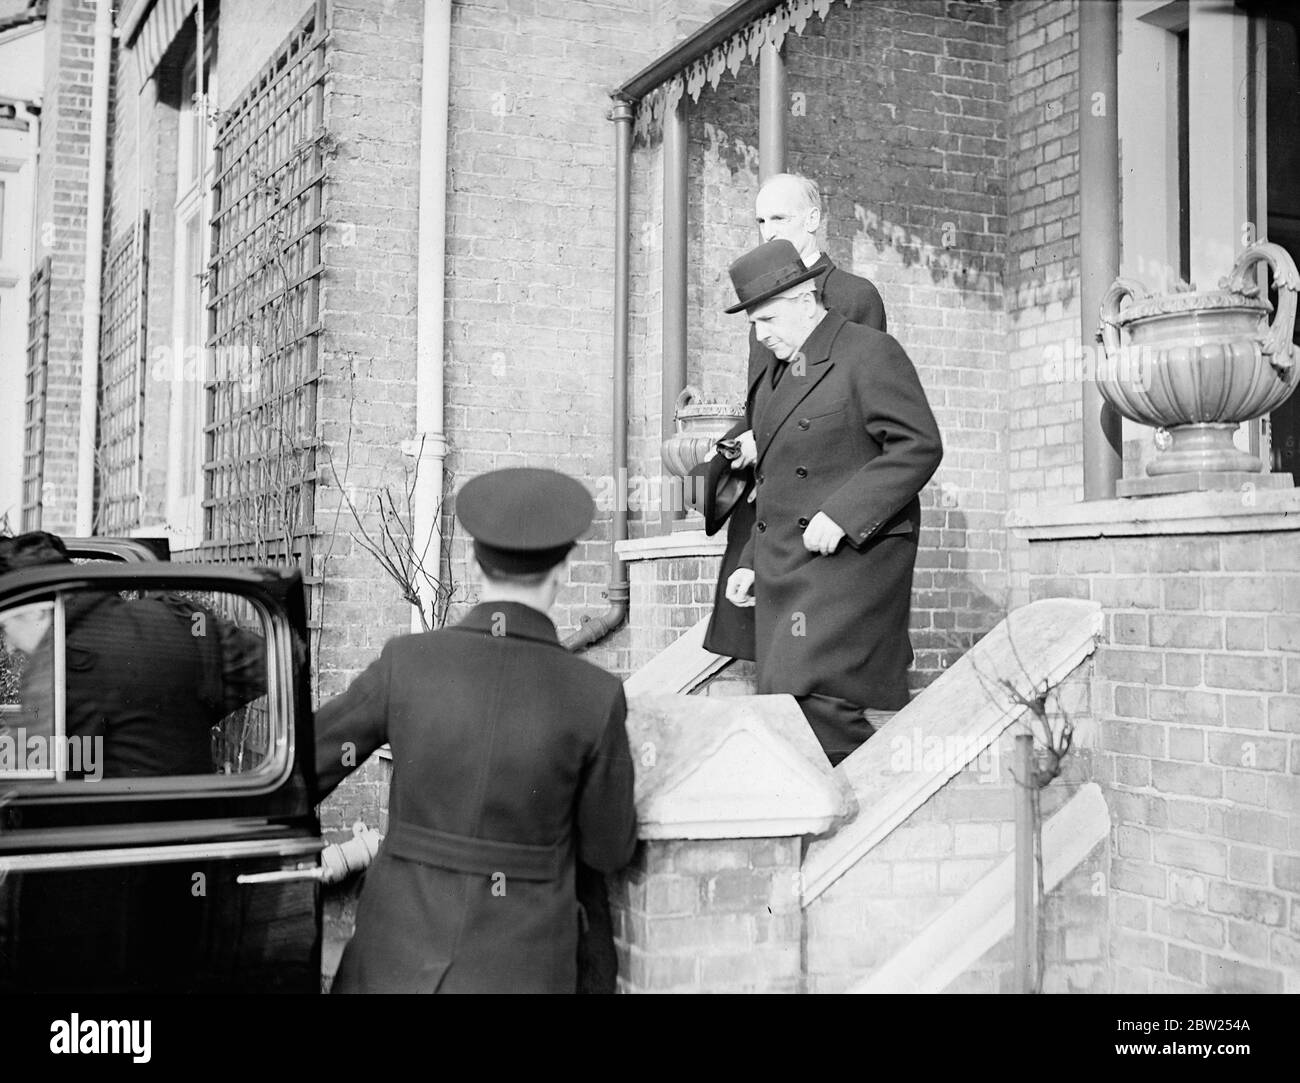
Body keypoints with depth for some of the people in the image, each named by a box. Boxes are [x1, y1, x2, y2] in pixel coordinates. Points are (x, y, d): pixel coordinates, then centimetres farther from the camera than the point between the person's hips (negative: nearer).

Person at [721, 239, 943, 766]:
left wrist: (841, 514, -20)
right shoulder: (776, 375, 23)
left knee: (811, 696, -19)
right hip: (787, 573, 8)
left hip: (849, 560, -8)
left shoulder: (870, 353, -3)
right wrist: (753, 564, 20)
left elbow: (918, 446, -12)